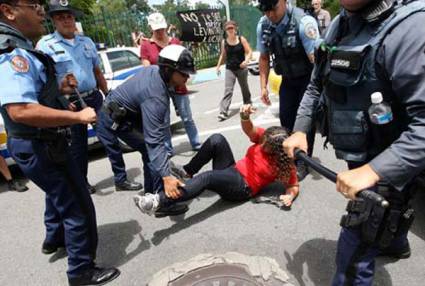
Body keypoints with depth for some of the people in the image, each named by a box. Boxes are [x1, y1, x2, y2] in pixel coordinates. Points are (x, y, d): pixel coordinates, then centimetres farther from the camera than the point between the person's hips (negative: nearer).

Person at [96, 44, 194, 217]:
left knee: (150, 152, 13)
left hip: (125, 111, 10)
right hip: (117, 120, -9)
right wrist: (166, 177, -42)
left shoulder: (154, 70, -8)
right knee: (153, 149, -15)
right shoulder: (155, 97, -35)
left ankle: (151, 195, 25)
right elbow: (154, 140, -39)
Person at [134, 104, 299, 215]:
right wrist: (245, 116, -37)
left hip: (242, 188, -6)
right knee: (217, 139, -21)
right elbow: (249, 130, -15)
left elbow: (294, 186, -3)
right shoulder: (265, 137, 0)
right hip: (233, 171, 6)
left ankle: (158, 201, -44)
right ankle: (187, 172, -7)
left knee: (207, 178, -38)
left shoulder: (283, 164, -11)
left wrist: (290, 196, -25)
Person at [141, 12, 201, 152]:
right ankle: (167, 150, 19)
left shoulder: (175, 41, 6)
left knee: (187, 118, 8)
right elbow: (147, 69, -3)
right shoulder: (146, 45, -1)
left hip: (178, 86, 1)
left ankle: (197, 145, 20)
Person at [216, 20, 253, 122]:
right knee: (228, 90, -11)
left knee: (244, 88, 16)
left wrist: (246, 60, -25)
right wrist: (218, 66, 13)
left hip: (242, 68, 0)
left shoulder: (241, 39, -4)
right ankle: (223, 112, -17)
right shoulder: (224, 42, 2)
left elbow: (249, 52, -7)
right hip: (229, 69, 0)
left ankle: (248, 105, 38)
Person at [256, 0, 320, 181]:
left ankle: (303, 163, 13)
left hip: (308, 78, -5)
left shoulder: (303, 22, -26)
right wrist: (263, 86, 1)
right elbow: (264, 58, 4)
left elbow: (316, 59, -27)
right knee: (285, 118, 6)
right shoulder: (263, 26, -8)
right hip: (287, 79, 5)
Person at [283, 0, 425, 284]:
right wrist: (300, 129, -2)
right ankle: (396, 244, 64)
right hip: (359, 153, 8)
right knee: (386, 210, 34)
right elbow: (317, 85, 8)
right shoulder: (340, 23, 0)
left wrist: (373, 171, -39)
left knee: (356, 245, 2)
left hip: (388, 163, -8)